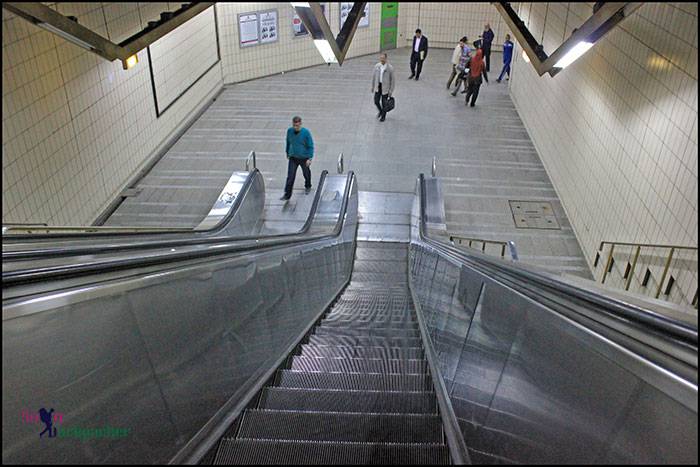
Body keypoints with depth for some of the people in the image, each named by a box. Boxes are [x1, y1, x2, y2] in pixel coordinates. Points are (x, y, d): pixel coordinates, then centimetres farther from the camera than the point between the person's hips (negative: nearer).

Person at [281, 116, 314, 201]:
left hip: (304, 158, -2)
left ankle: (308, 187, 49)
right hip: (293, 158, 2)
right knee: (290, 177, -5)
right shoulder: (289, 131, -8)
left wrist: (310, 158, -16)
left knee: (306, 174, 20)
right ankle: (287, 195, 4)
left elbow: (311, 146, -12)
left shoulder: (306, 132, -18)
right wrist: (287, 153, 19)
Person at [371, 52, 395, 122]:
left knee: (384, 103, 6)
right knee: (376, 101, 4)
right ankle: (380, 111, 36)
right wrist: (373, 86, 11)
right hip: (378, 86, 3)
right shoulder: (377, 66, -3)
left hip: (385, 87, -3)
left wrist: (391, 90, -8)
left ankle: (383, 116, 29)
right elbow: (374, 76, 8)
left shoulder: (390, 68, -14)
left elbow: (392, 79, -8)